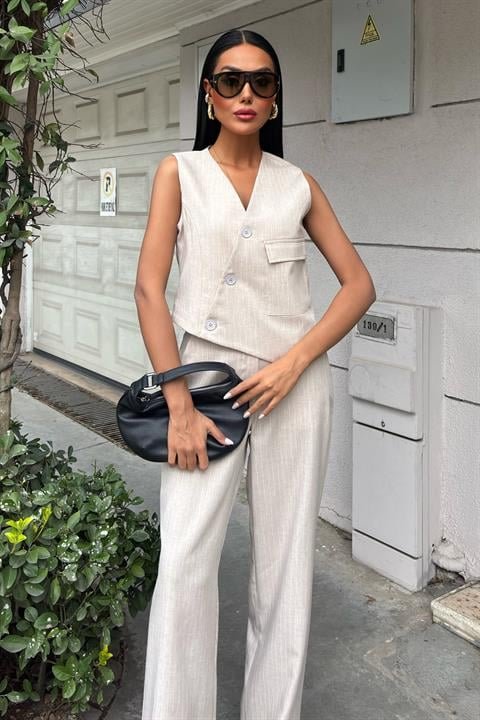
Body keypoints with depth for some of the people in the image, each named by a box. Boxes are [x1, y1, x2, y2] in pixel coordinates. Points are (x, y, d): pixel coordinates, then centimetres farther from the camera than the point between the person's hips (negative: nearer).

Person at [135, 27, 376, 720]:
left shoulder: (299, 184, 9)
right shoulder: (179, 171, 5)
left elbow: (359, 284, 8)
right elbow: (150, 288, -3)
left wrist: (294, 362, -7)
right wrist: (179, 405, -10)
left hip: (295, 382, 2)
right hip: (206, 372, -1)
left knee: (285, 565, 7)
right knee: (184, 565, -9)